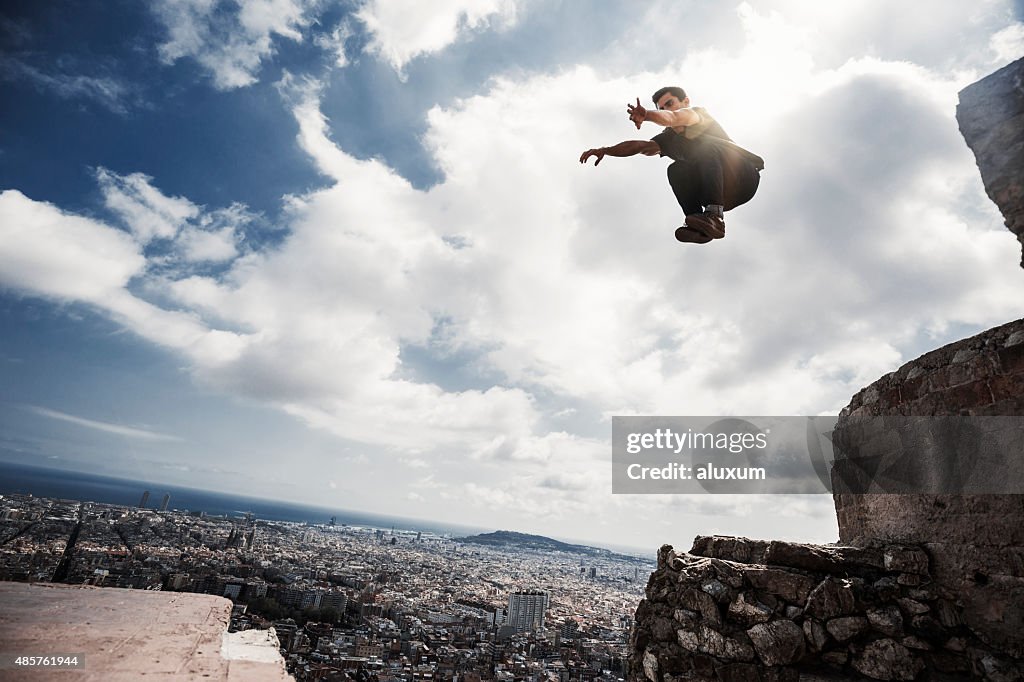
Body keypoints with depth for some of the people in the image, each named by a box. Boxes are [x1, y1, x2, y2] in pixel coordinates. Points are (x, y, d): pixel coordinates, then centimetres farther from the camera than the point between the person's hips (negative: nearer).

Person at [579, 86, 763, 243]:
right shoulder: (669, 138, 16)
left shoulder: (698, 113, 1)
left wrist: (646, 115, -43)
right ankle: (698, 225, -33)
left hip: (744, 175, -5)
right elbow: (640, 145, -1)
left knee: (705, 145, -28)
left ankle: (715, 216, -42)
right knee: (676, 170, -16)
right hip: (724, 196, 5)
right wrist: (605, 150, -16)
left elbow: (673, 118, -23)